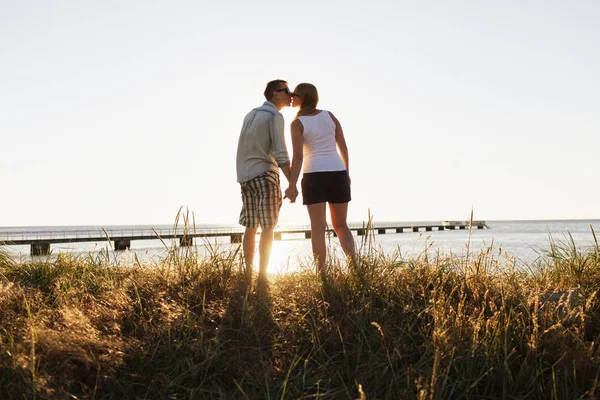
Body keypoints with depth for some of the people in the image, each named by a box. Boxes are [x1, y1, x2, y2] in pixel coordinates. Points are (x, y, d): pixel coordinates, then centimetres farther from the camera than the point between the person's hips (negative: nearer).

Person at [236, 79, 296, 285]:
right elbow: (280, 153, -15)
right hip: (264, 175, -7)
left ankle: (248, 274, 7)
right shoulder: (275, 116, -5)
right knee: (267, 228, -6)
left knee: (250, 227, 7)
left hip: (245, 176, 8)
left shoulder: (250, 115, 19)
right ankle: (262, 275, -9)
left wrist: (242, 176, 19)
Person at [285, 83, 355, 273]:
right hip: (338, 173, 4)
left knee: (318, 227, 1)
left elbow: (298, 156, -12)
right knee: (341, 225, 14)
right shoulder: (329, 115, 8)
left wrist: (292, 185, -13)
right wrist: (347, 173, 19)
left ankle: (322, 273, -1)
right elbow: (343, 146, 9)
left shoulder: (297, 123, -3)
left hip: (314, 176, -3)